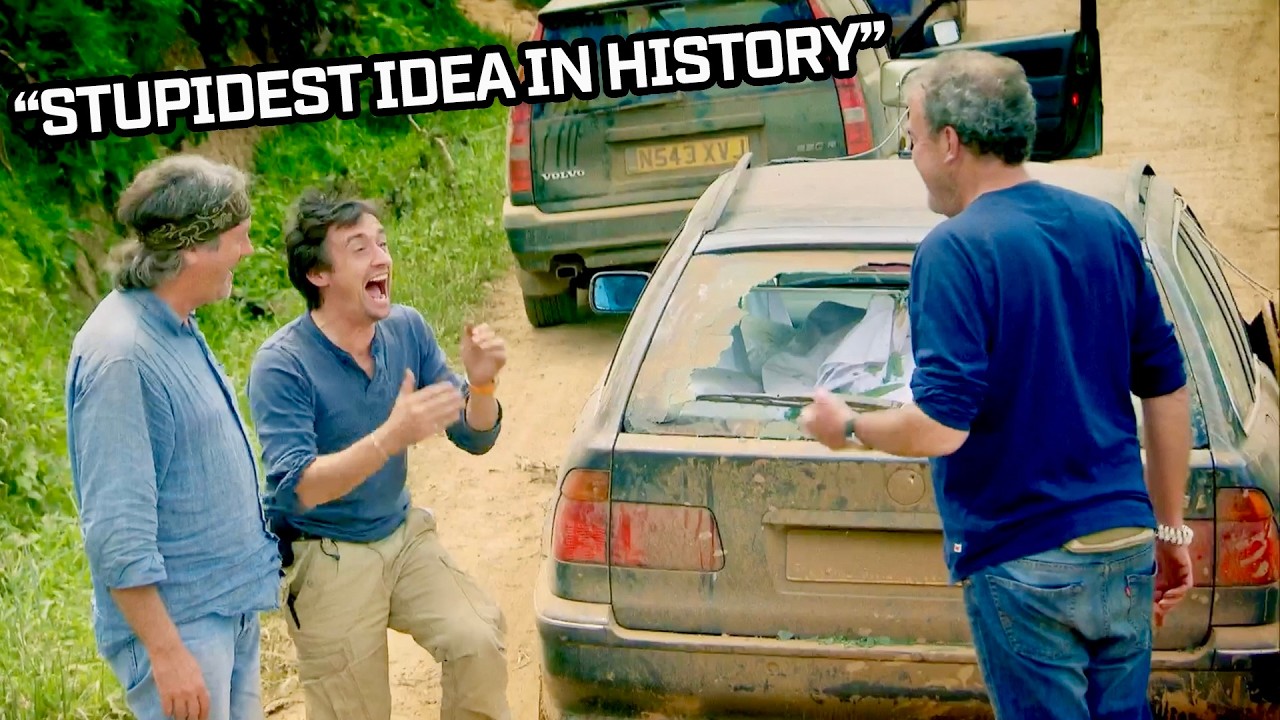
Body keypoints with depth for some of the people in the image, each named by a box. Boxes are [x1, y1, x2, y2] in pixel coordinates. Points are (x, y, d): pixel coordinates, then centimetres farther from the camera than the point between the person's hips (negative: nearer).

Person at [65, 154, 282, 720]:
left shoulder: (176, 327, 6)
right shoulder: (120, 355, -23)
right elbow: (117, 534, -24)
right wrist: (166, 653, -22)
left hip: (233, 605, 9)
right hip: (180, 624, -9)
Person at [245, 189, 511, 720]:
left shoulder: (407, 329, -4)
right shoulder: (281, 364, -20)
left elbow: (475, 439, 0)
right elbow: (297, 488, -30)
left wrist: (481, 383, -22)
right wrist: (389, 438, -43)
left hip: (402, 534, 4)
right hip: (324, 557, -4)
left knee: (479, 641, -18)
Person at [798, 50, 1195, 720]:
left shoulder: (955, 250, -15)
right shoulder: (1107, 226, 6)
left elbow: (940, 427, -20)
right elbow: (1167, 392, 10)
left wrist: (846, 427, -1)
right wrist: (1170, 529, 18)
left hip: (1023, 562, -6)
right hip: (1124, 549, 7)